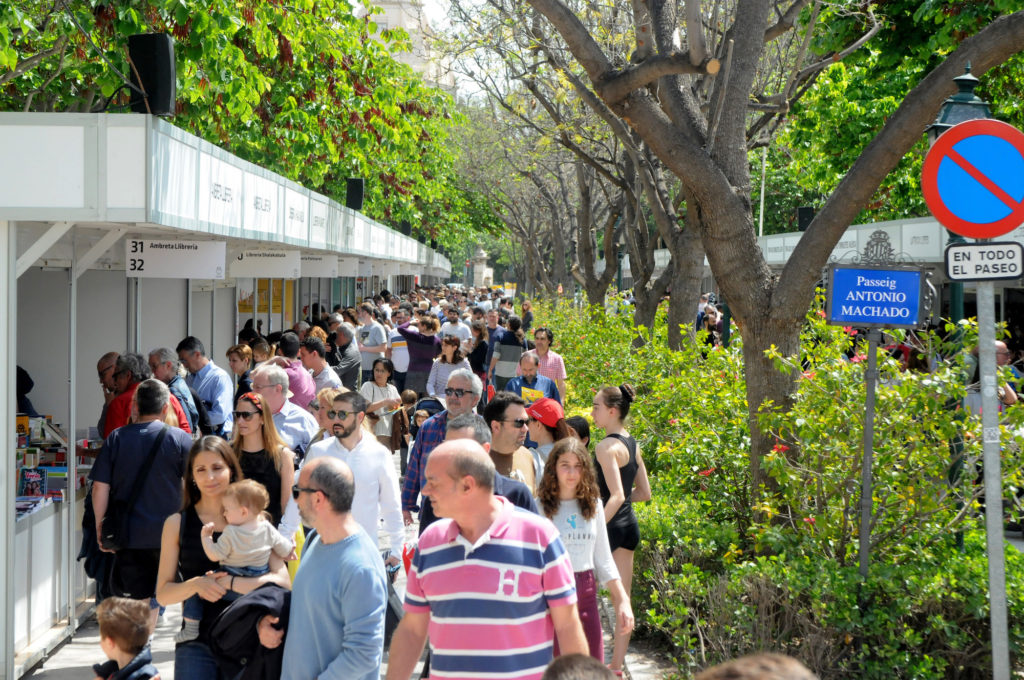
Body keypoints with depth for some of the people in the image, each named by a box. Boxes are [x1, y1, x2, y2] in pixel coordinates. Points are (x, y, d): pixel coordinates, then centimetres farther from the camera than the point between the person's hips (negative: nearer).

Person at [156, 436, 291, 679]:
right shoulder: (177, 524, 4)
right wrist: (197, 584, -17)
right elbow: (163, 594, 2)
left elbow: (283, 582, -9)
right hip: (197, 646, 0)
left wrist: (229, 582, -18)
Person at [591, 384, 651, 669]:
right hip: (630, 525, 9)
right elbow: (644, 492, 16)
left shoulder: (607, 446, -16)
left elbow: (617, 497, -24)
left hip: (611, 525, -9)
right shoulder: (632, 444, 10)